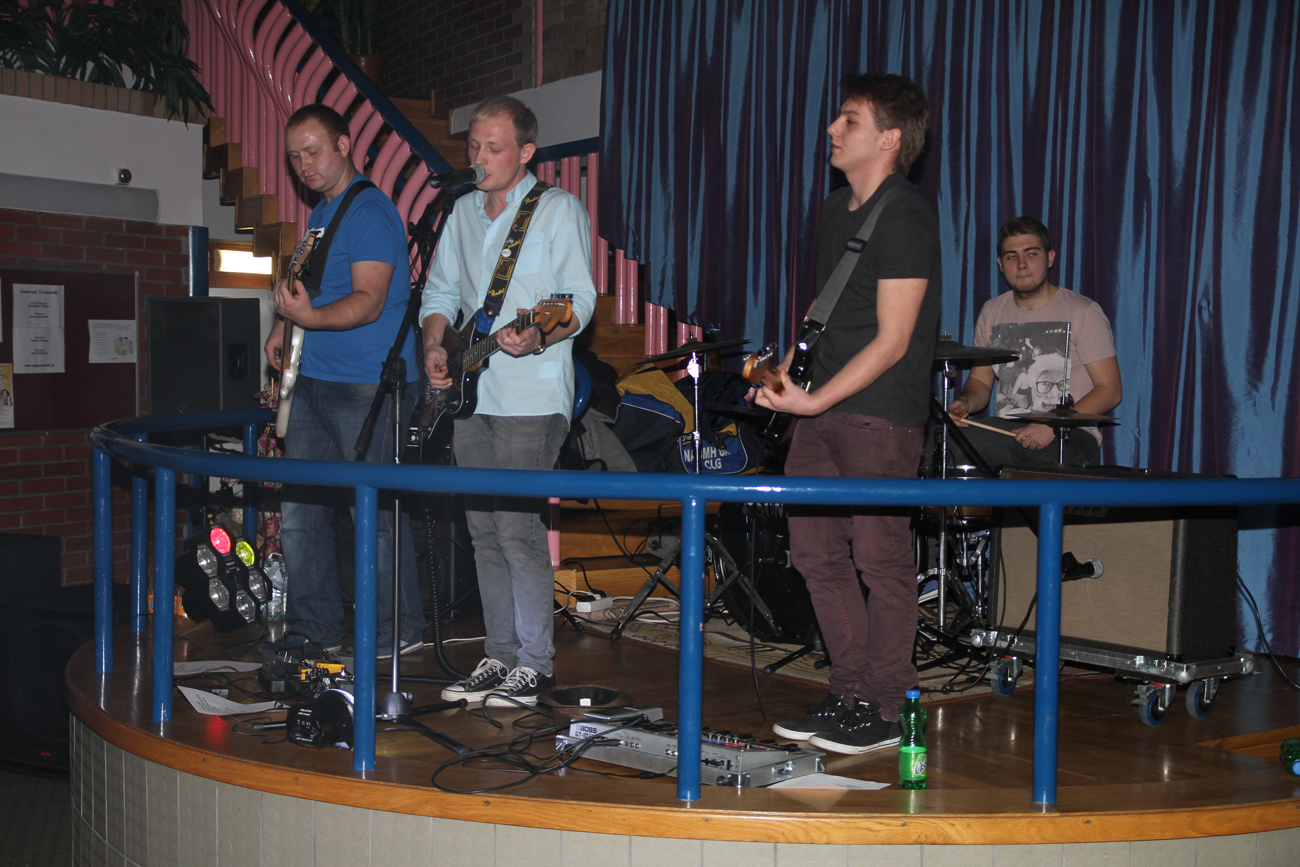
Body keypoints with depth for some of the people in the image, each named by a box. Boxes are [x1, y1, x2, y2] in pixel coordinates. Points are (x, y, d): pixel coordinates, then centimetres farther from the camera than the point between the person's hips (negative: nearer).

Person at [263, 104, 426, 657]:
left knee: (373, 510, -4)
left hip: (367, 387, -9)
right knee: (299, 508, 9)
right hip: (313, 381, 9)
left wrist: (311, 317, -35)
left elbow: (369, 301, -20)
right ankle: (315, 628, 20)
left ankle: (399, 631, 8)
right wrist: (285, 324, 14)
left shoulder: (369, 212, -10)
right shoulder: (320, 214, 18)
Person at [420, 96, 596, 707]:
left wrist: (540, 335, -29)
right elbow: (440, 293, 21)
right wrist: (434, 346, 3)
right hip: (471, 392, 7)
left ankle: (535, 663, 0)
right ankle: (499, 656, 19)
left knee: (517, 526, -11)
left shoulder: (559, 210, -2)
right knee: (483, 529, 9)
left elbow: (581, 299, -10)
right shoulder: (463, 212, 17)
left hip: (530, 395, -7)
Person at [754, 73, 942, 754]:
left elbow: (891, 340, -15)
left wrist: (814, 401, -19)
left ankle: (885, 710, 9)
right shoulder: (835, 211, 16)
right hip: (820, 407, 9)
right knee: (816, 553, 9)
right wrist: (786, 369, 10)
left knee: (880, 560, -3)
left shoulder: (904, 218, -10)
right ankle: (849, 695, 21)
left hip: (878, 415, -9)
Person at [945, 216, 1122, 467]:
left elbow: (1110, 390, -4)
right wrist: (966, 402, -6)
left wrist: (1053, 426, -17)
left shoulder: (1083, 312, -2)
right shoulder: (992, 312, 13)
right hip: (1005, 428, 3)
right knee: (942, 444, -26)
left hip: (1067, 434, -3)